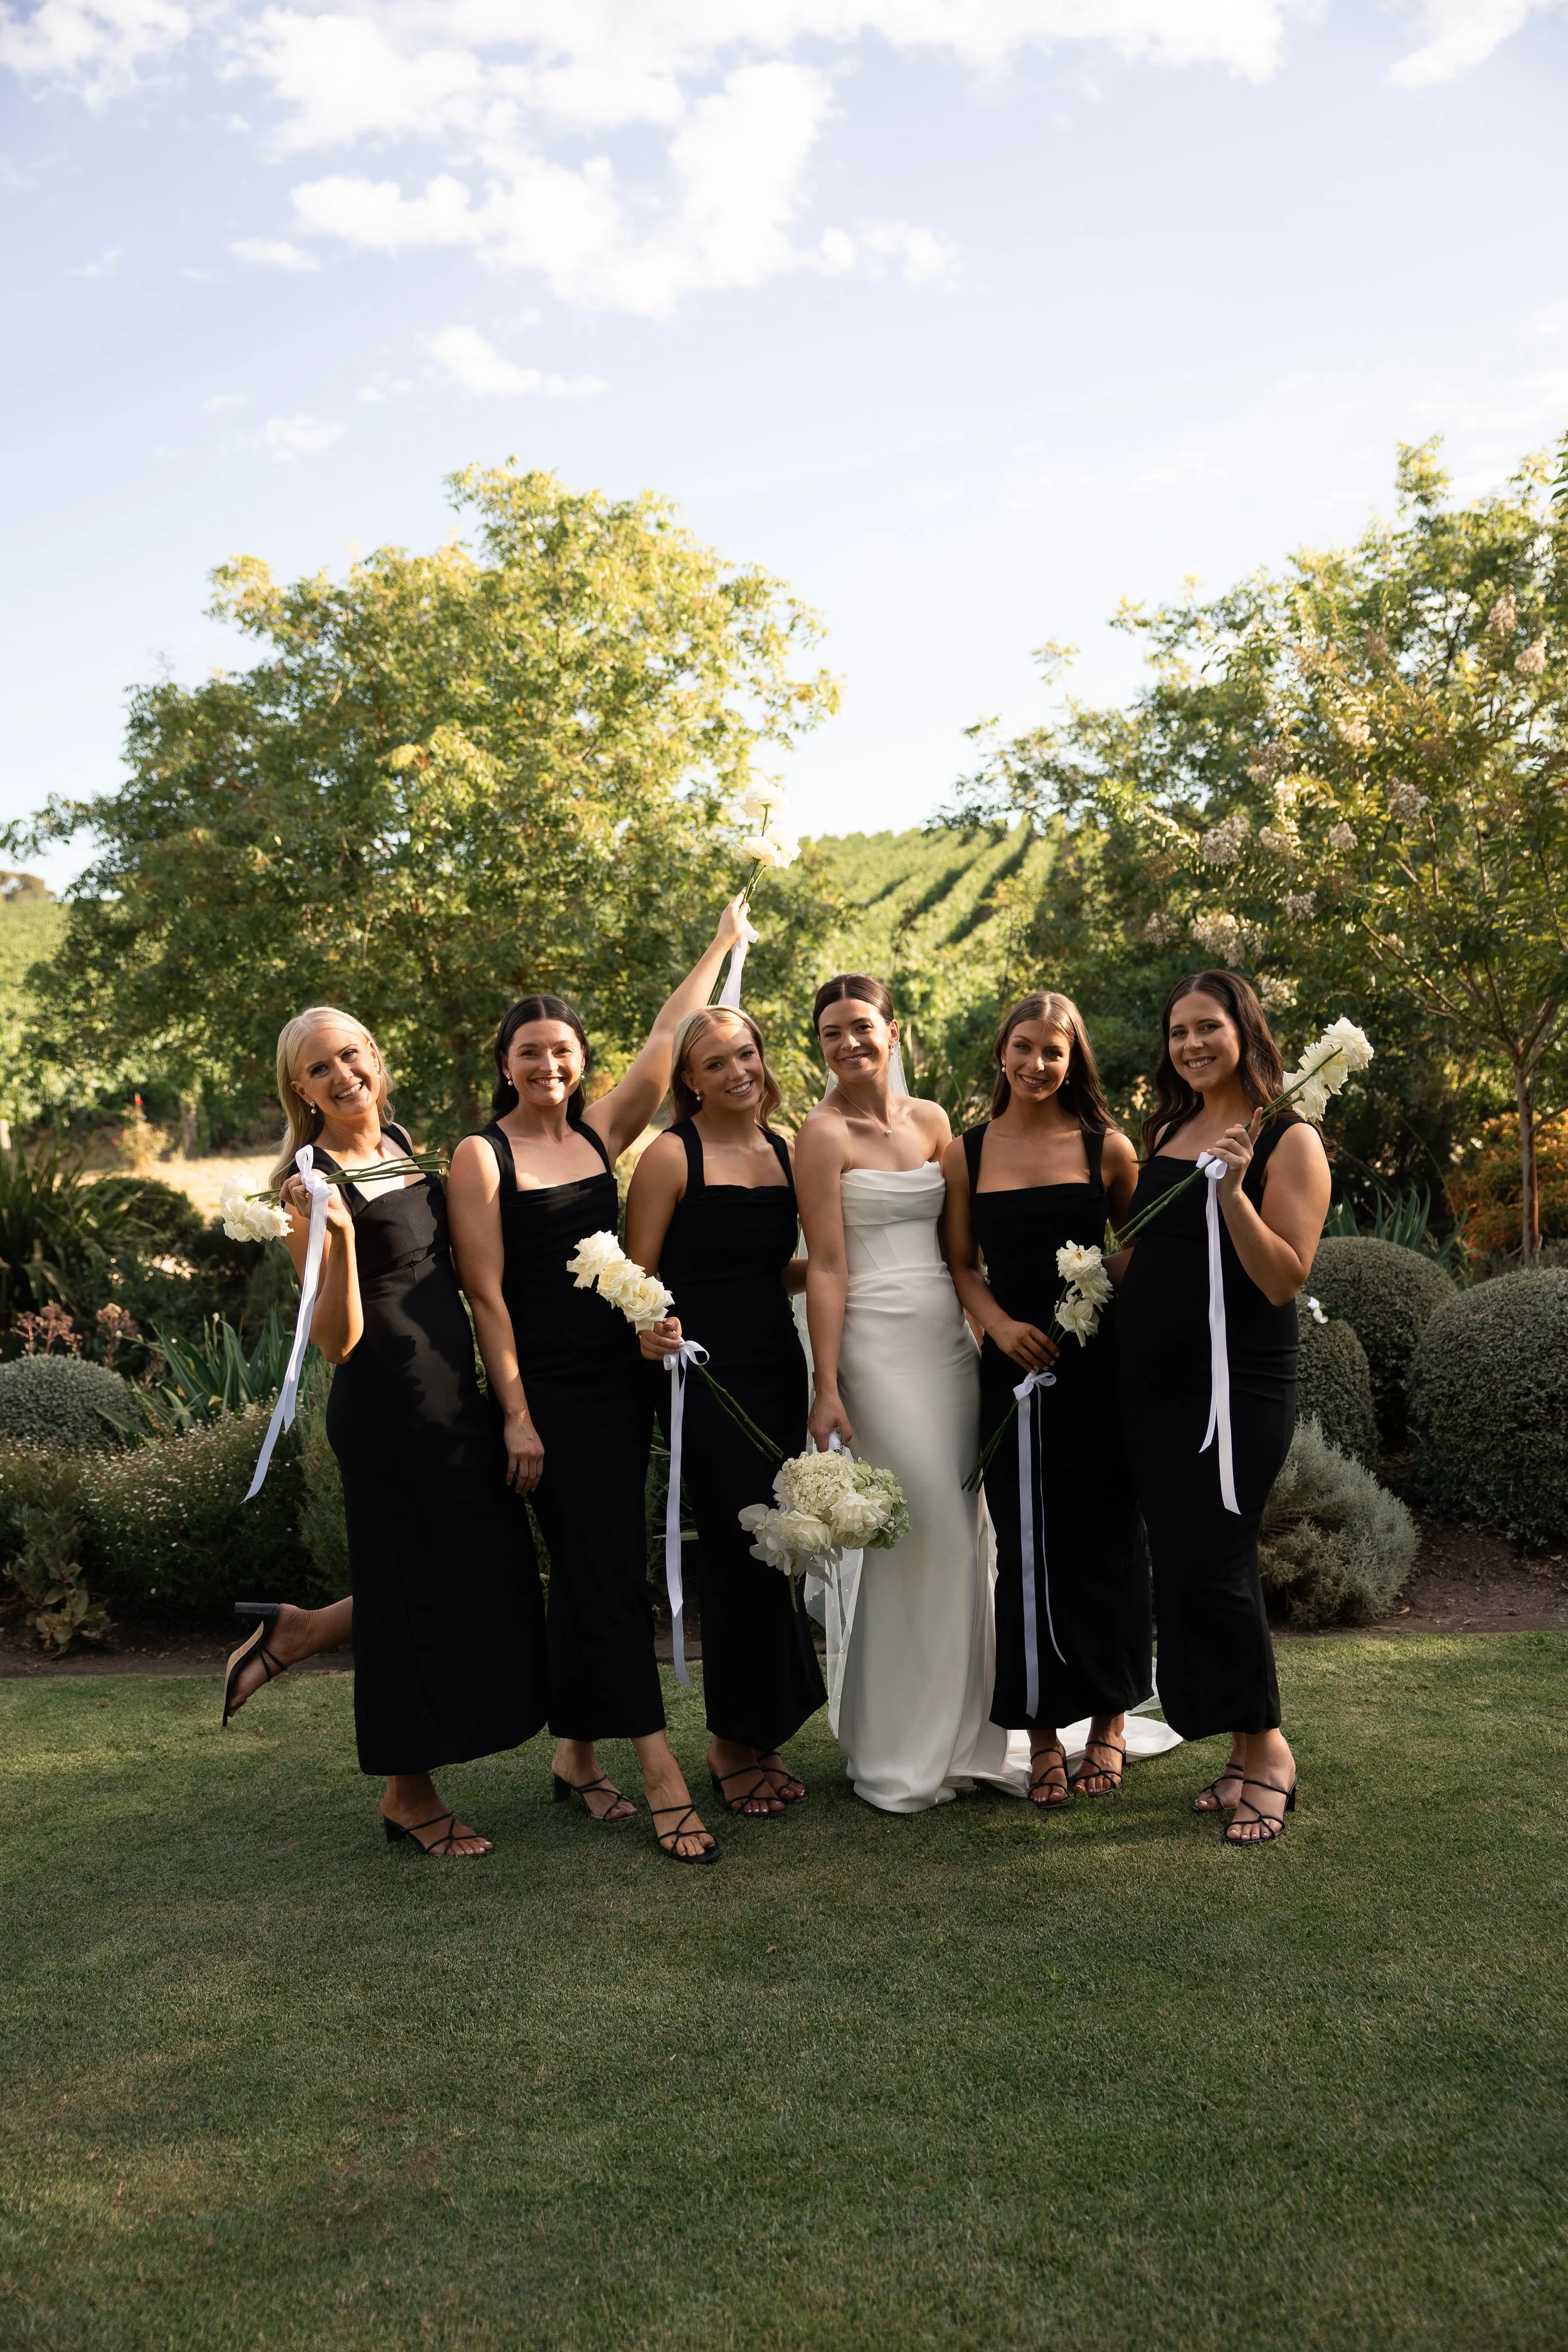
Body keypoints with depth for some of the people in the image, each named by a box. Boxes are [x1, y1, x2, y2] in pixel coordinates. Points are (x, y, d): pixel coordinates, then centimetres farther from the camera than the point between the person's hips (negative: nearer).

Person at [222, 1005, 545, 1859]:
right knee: (416, 1594, 4)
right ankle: (409, 1797, 23)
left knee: (481, 1579, 14)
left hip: (454, 1396, 8)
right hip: (388, 1408, -8)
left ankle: (297, 1632, 28)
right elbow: (339, 1341, -17)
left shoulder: (402, 1144, 9)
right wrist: (336, 1238, -31)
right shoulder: (314, 1181, -13)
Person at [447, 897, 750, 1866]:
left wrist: (721, 947, 22)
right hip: (548, 1388, -5)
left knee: (590, 1575, 12)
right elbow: (486, 1293, -8)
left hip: (620, 1378, 6)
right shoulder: (482, 1156, -5)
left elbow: (665, 1044, 16)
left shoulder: (601, 1131, 8)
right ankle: (664, 1777, -4)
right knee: (609, 1575, -6)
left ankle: (577, 1757, 25)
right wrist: (517, 1415, -12)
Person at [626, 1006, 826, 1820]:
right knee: (743, 1549, -4)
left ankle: (758, 1736, 25)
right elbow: (638, 1275, -8)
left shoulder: (783, 1151, 12)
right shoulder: (672, 1155, -6)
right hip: (704, 1372, -6)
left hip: (777, 1369, 6)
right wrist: (650, 1330, -27)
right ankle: (735, 1747, 14)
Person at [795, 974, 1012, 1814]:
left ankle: (956, 1735, 23)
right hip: (879, 1344, -6)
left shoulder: (931, 1120, 12)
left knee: (958, 1536, 8)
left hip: (951, 1337, 6)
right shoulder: (824, 1135, -5)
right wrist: (825, 1386, -14)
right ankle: (901, 1753, 9)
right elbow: (826, 1266, -10)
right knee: (927, 1537, -6)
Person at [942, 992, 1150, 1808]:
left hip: (1099, 1364, -1)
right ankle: (1042, 1733, 16)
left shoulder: (1108, 1148, 2)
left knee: (1104, 1541, 5)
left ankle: (1109, 1724, 22)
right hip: (1013, 1366, 1)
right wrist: (1001, 1325, -10)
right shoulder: (966, 1154, 6)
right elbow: (961, 1264, 7)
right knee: (1025, 1545, 4)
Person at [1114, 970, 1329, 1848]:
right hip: (1154, 1378, 7)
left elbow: (1285, 1279, -14)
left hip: (1239, 1381, -7)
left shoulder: (1289, 1141, -7)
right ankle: (1246, 1756, 21)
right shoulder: (1167, 1134, 12)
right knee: (1182, 1568, 8)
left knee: (1210, 1566, -8)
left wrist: (1233, 1192, -24)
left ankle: (1268, 1750, 12)